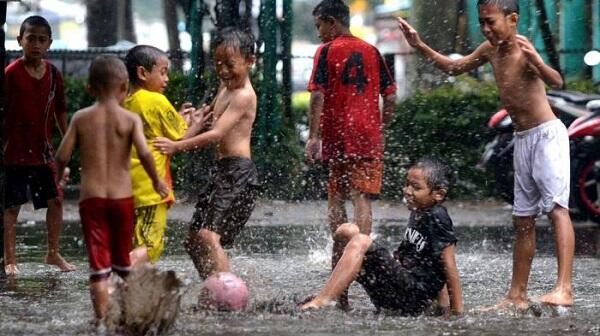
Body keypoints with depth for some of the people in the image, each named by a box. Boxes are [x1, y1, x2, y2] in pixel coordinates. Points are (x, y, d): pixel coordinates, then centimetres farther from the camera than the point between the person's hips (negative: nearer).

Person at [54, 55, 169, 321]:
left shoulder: (81, 118, 1)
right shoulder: (130, 119, -4)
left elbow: (62, 157, -1)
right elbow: (144, 153, -16)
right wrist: (156, 181, -1)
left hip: (91, 197, 0)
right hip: (122, 197, 0)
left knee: (98, 266, 1)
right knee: (124, 262, 17)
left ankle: (101, 319, -5)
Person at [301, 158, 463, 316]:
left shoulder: (437, 219, -12)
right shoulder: (418, 213, 16)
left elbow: (449, 268, -14)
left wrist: (456, 313, -14)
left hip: (413, 298, -10)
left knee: (360, 242, -27)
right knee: (346, 231, 10)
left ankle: (321, 302, -35)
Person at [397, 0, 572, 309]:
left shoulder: (525, 49, -18)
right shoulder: (491, 50, 5)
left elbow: (556, 82, -35)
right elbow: (454, 67, 21)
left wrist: (538, 63, -55)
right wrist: (420, 46, 12)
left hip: (547, 134, -9)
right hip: (523, 140, 9)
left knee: (556, 207, -20)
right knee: (523, 219, 11)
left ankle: (564, 289, -31)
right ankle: (517, 295, 16)